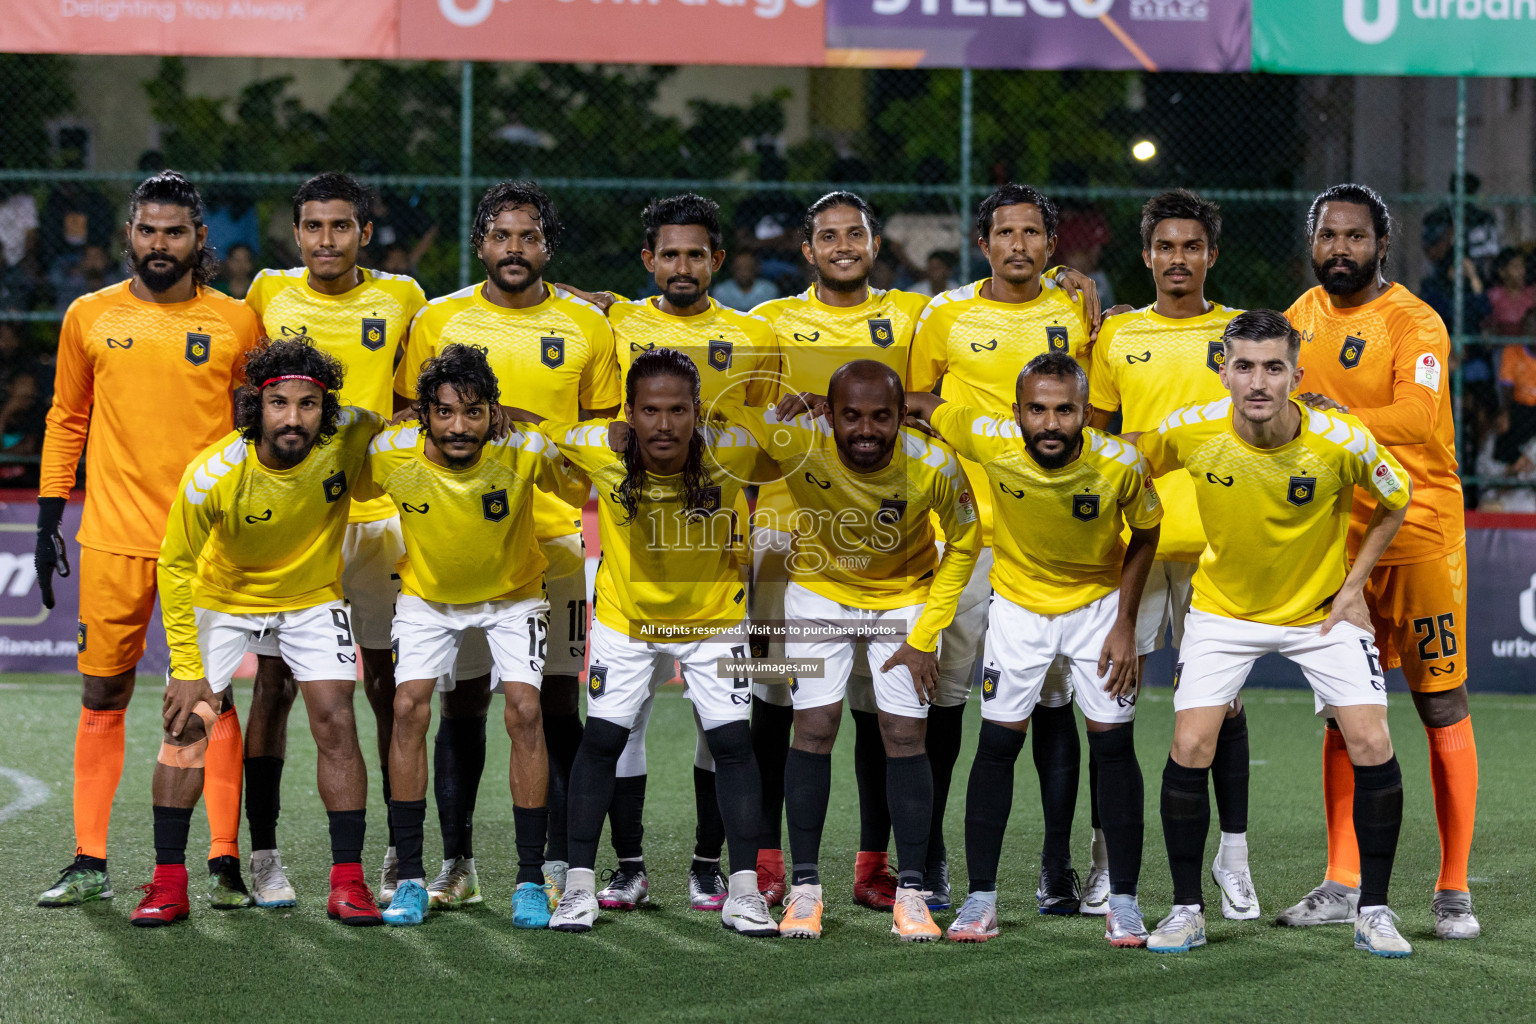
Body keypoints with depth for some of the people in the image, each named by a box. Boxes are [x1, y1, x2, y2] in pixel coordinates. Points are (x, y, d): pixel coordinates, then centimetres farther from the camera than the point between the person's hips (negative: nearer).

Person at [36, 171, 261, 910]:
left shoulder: (236, 323, 3)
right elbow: (67, 419, 14)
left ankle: (223, 862, 3)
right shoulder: (91, 317, 6)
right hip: (112, 537, 1)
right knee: (102, 696, 4)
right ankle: (89, 863, 11)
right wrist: (48, 517, 8)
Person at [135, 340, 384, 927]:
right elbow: (175, 566, -16)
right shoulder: (212, 477, -30)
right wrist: (186, 668, -18)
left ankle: (348, 880, -3)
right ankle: (168, 884, 2)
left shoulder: (349, 440, -26)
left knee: (336, 724, -10)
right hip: (223, 597, -1)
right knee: (188, 723, -8)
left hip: (312, 598, 1)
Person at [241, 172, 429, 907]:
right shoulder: (268, 294, 3)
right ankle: (263, 855, 7)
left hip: (376, 512, 0)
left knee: (389, 687, 3)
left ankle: (402, 855, 12)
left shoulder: (400, 298, 4)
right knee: (274, 682, 0)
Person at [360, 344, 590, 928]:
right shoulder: (393, 454, -25)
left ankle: (530, 880, -7)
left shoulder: (523, 453, -28)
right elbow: (352, 490, -2)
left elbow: (584, 490, -10)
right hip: (427, 595, 1)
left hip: (513, 594, -1)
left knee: (524, 712, -16)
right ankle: (410, 879, -5)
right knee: (409, 708, -15)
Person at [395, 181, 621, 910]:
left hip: (553, 535, 0)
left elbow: (605, 429, 13)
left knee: (557, 701, -1)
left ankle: (557, 863, 6)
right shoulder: (437, 321, 6)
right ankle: (456, 863, 10)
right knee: (461, 702, 2)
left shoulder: (587, 326, 6)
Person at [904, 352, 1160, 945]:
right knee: (998, 742, -2)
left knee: (1113, 742, -3)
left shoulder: (1120, 466, -27)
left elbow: (1145, 534, -7)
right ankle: (981, 896, 6)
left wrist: (1125, 623, -9)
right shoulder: (991, 443, -26)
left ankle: (1123, 900, 6)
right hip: (1018, 601, 1)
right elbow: (922, 405, -9)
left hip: (1098, 603, -1)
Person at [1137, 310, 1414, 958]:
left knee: (1371, 746, -12)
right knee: (1190, 748, -12)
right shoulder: (1192, 432, -21)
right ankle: (1187, 910, 4)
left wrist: (1353, 583, -6)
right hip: (1223, 607, 1)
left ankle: (1374, 913, 3)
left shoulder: (1341, 441, -23)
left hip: (1322, 609, -1)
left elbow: (1396, 502, -2)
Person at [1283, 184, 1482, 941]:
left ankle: (1454, 890, 2)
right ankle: (1342, 885, 13)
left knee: (1442, 710, -3)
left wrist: (1343, 418, -38)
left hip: (1420, 530, -6)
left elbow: (1419, 418, -27)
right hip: (1339, 533, 6)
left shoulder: (1414, 324, -12)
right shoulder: (1303, 316, 10)